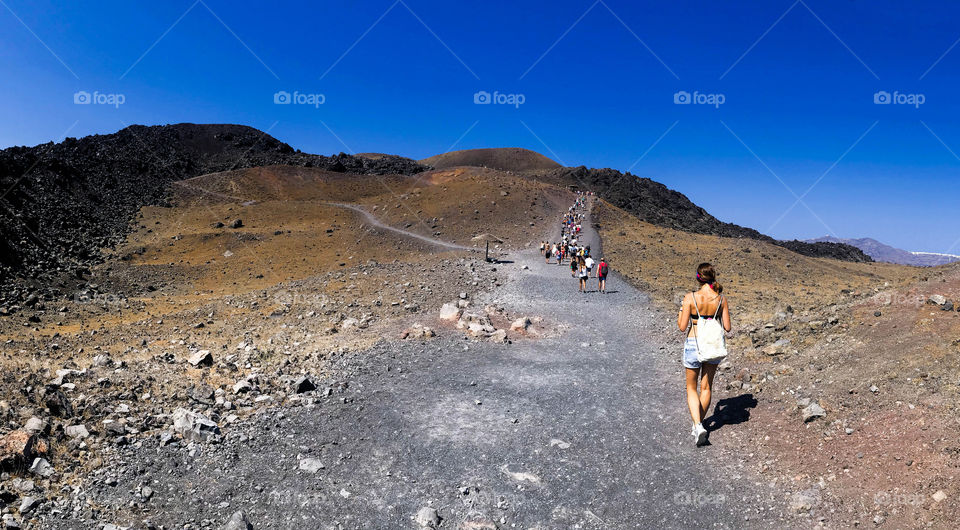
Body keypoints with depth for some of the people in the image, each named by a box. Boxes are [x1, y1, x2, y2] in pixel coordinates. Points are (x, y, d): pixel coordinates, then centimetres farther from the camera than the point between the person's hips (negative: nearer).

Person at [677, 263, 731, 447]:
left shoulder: (690, 297, -15)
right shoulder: (721, 299, -6)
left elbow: (682, 327, -13)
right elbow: (727, 327, -1)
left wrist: (680, 315, 7)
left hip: (693, 346, -3)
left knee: (691, 388, 13)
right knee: (706, 387, 20)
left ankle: (698, 425, -5)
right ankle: (699, 423, 33)